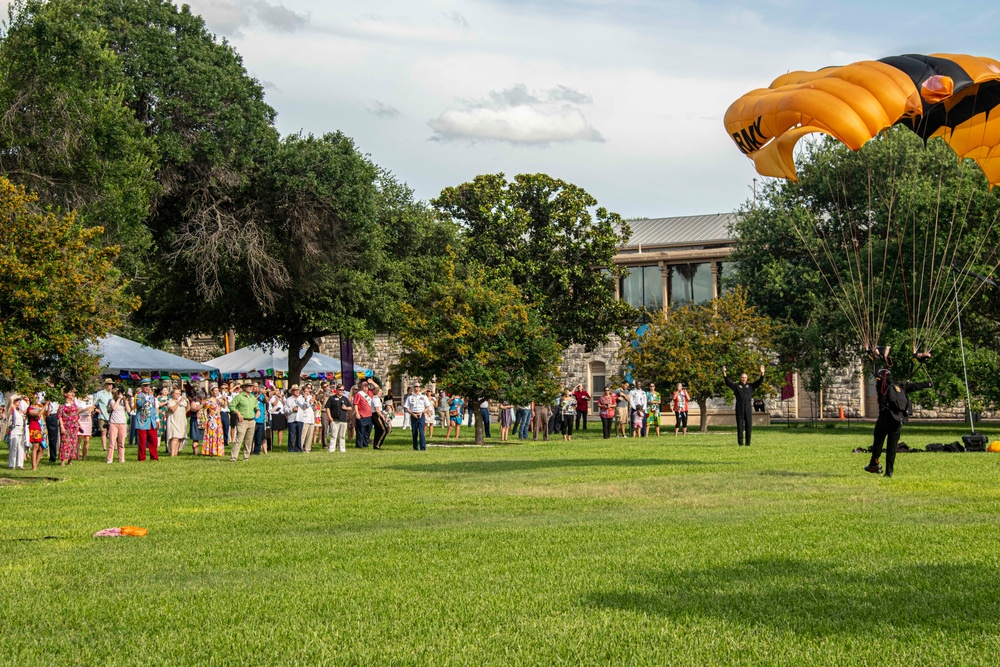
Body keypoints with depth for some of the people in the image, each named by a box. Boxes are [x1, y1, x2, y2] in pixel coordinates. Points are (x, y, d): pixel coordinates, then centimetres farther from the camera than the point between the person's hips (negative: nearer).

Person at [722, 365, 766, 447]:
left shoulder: (750, 386, 16)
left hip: (748, 407, 2)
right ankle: (740, 442, 2)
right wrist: (724, 374, -15)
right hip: (739, 408, -2)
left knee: (749, 425, 1)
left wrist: (762, 374, -2)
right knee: (740, 425, -1)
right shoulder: (736, 386, 9)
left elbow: (759, 382, 11)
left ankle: (748, 443, 6)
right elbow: (728, 382, -2)